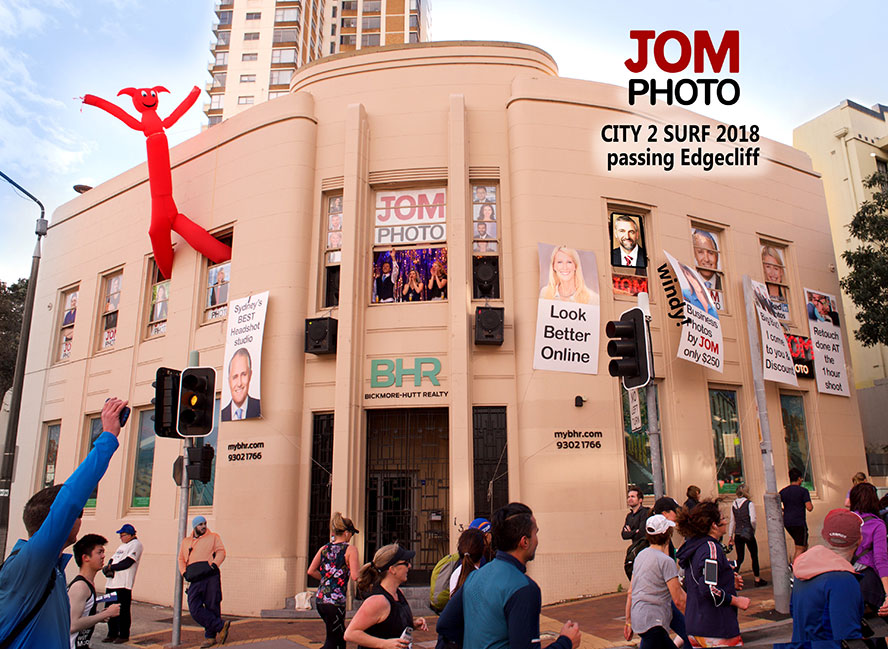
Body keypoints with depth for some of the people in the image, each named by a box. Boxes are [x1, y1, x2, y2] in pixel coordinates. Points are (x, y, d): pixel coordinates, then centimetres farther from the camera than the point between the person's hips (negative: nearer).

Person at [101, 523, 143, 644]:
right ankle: (112, 634, 22)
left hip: (123, 584, -9)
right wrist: (107, 569, -4)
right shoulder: (122, 545, 24)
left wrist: (110, 568, -8)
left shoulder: (135, 544, -5)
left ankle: (123, 635, 7)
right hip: (111, 583, 9)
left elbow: (127, 563, -14)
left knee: (123, 611, -3)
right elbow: (113, 559, 17)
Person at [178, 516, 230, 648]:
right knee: (195, 609, -12)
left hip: (211, 577, -3)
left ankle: (210, 636, 8)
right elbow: (181, 559, 23)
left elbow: (221, 552, 5)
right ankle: (221, 626, -6)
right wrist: (184, 573, 5)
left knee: (212, 607, -4)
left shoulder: (213, 537, 15)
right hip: (194, 579, 3)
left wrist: (213, 565, -13)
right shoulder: (186, 541, 25)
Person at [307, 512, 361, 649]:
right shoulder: (350, 549, -7)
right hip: (336, 601, -7)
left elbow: (311, 571, 8)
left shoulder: (324, 549, 10)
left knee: (341, 637, 22)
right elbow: (355, 575, -15)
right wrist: (360, 568, 6)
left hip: (320, 600, 7)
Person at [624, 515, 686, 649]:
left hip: (638, 617, 9)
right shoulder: (666, 561, -13)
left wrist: (628, 622, 21)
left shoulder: (641, 555, 11)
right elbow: (679, 600, -13)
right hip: (653, 621, -9)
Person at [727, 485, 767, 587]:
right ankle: (757, 579, 22)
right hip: (748, 533, -4)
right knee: (754, 556, 13)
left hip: (737, 534, 4)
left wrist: (730, 536, 12)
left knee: (740, 558, 8)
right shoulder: (749, 504, -8)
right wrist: (753, 530, 2)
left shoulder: (734, 505, 6)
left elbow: (732, 522, 9)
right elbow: (752, 520, -16)